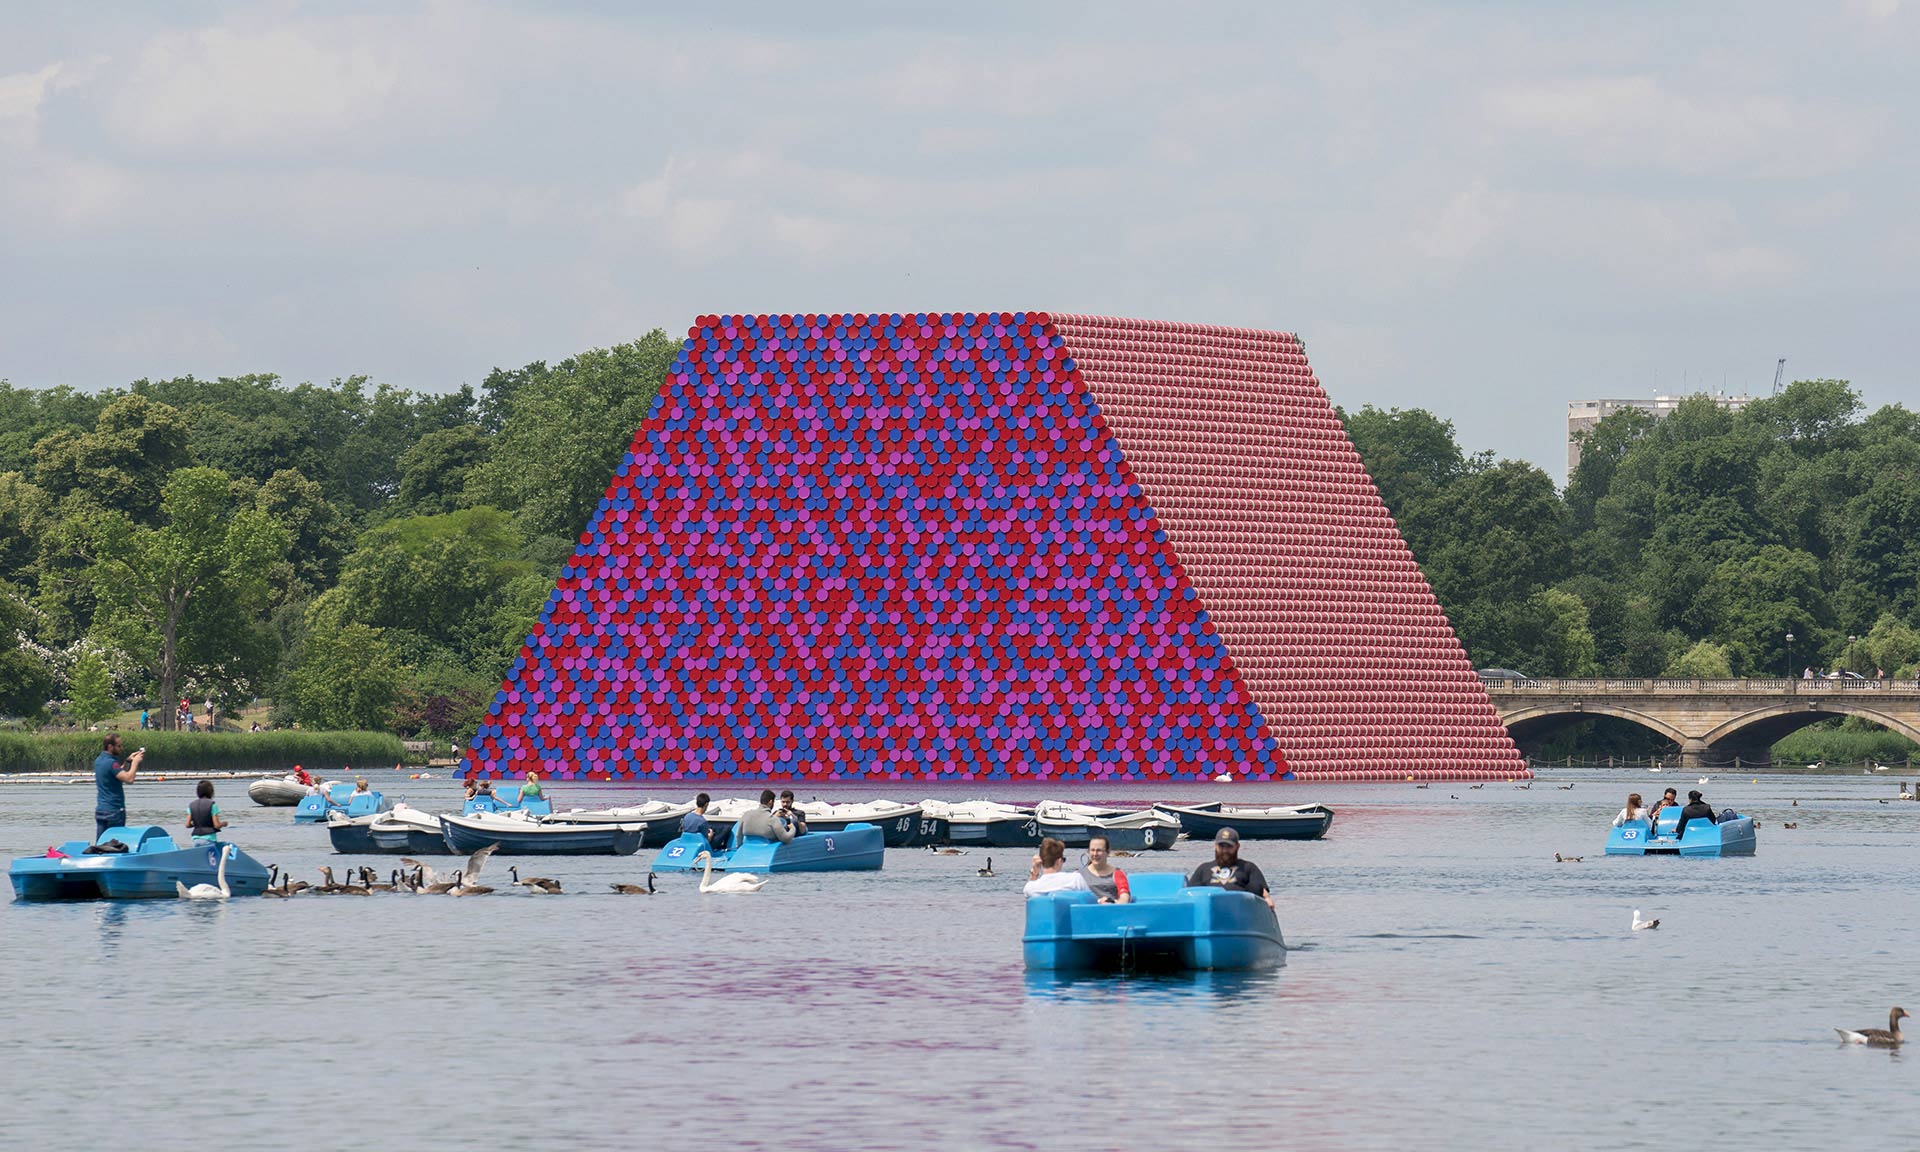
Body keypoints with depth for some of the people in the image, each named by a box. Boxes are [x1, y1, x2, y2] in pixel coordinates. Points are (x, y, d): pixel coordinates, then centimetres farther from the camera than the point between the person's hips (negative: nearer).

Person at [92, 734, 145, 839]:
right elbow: (129, 779, -26)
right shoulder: (111, 763, -18)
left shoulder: (98, 761, 11)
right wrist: (135, 762, -13)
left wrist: (128, 761, 17)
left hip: (100, 810, 9)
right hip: (114, 811, -9)